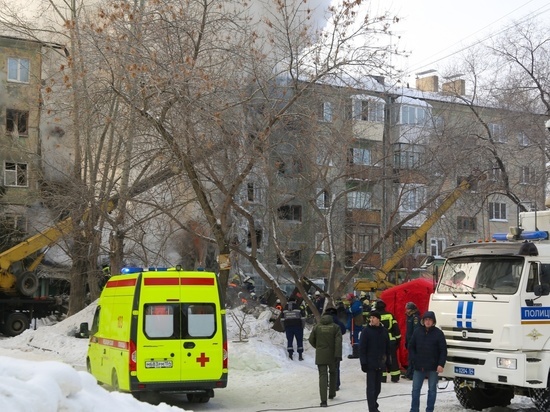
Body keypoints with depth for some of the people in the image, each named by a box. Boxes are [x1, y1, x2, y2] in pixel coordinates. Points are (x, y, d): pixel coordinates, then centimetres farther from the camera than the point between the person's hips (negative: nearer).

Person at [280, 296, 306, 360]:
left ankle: (290, 355, 1)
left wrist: (284, 327, 15)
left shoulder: (284, 308, 7)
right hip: (298, 326, -2)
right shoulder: (299, 307, -1)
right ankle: (300, 355, 6)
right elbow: (303, 318, -3)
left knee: (289, 340, 8)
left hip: (288, 327, 2)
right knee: (299, 340, 7)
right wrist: (303, 326, 7)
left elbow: (282, 319, 7)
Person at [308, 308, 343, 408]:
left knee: (322, 375, -3)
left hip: (320, 355, 0)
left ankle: (323, 400, -15)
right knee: (333, 373, 24)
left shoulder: (317, 327, 2)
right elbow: (338, 341, -11)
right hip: (332, 355, 0)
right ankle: (332, 394, 36)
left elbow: (311, 340, 7)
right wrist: (338, 355, -14)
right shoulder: (335, 327, -1)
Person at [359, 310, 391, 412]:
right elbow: (362, 348, -8)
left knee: (378, 387, 12)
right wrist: (363, 363, -14)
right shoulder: (366, 331, -7)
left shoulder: (384, 331, 6)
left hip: (380, 363, 4)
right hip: (370, 363, -4)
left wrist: (387, 362, 11)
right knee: (371, 387, -6)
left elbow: (387, 348, 13)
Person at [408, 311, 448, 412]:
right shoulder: (417, 332, 2)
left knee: (432, 390, 8)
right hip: (419, 367, 2)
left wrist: (441, 364, -15)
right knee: (415, 389, 6)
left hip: (433, 367, -2)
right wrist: (414, 359, -2)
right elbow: (411, 347, 10)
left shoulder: (438, 333, -6)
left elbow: (443, 350, -7)